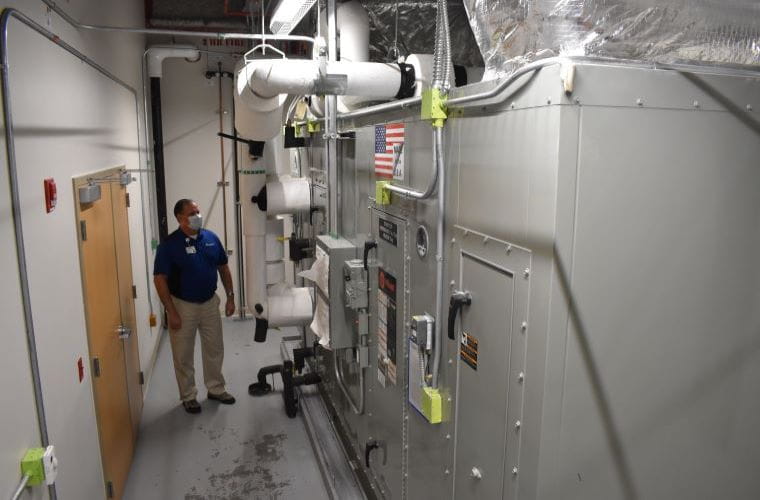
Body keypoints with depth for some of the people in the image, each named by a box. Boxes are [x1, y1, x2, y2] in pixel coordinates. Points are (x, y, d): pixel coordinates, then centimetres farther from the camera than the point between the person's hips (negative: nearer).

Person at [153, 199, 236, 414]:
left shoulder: (211, 238, -2)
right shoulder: (169, 245, -15)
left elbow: (223, 268, 8)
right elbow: (160, 279, -14)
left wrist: (230, 297, 5)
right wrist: (171, 312, -17)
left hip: (210, 302, 4)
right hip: (183, 305, -4)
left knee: (214, 349, 15)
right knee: (183, 355, 9)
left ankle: (216, 388, 33)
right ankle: (188, 396, 26)